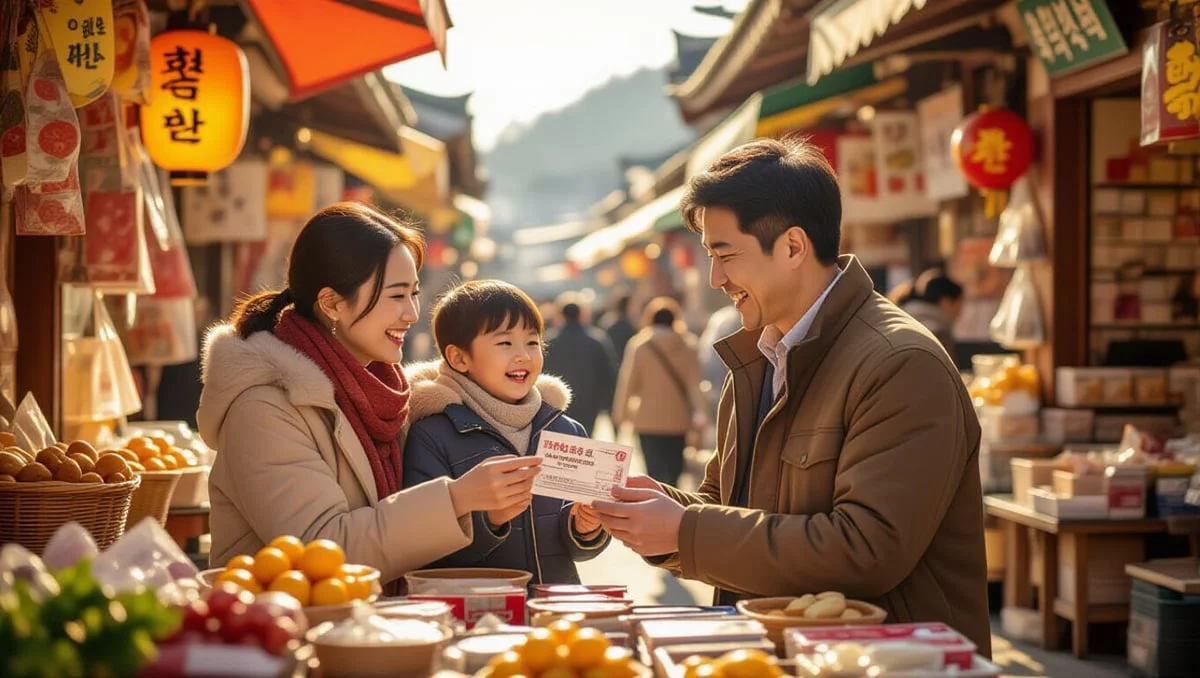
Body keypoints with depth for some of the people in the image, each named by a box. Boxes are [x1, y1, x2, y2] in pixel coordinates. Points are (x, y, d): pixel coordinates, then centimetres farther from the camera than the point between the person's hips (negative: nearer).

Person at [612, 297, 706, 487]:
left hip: (649, 419, -2)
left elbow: (628, 381, 0)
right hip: (678, 420, 2)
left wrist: (619, 414, 7)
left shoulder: (639, 345, -3)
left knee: (656, 471, -3)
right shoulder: (687, 347, 2)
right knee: (673, 469, 12)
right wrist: (699, 413, 0)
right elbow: (694, 383, -1)